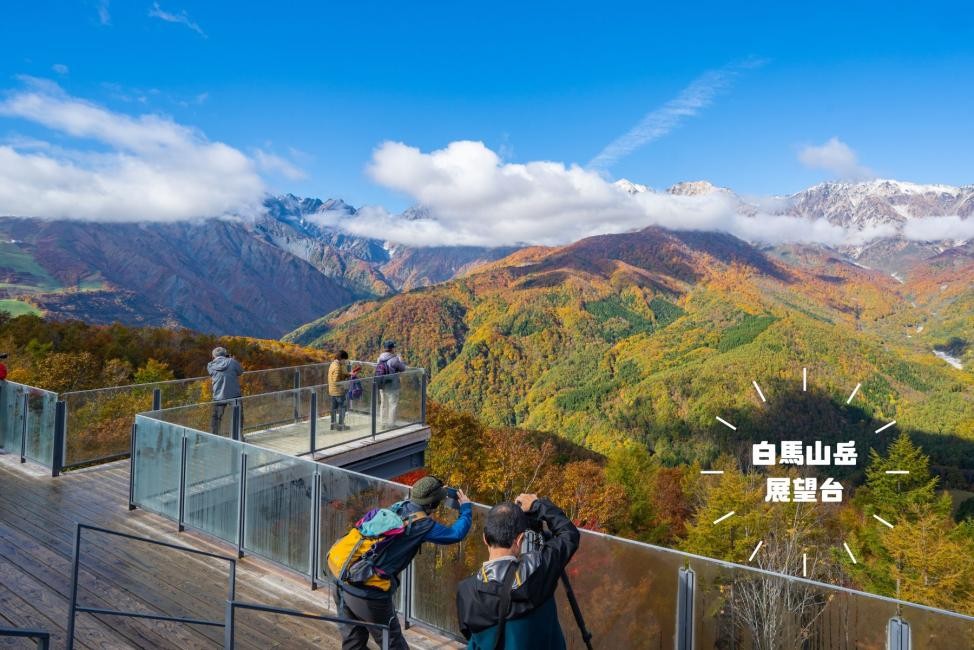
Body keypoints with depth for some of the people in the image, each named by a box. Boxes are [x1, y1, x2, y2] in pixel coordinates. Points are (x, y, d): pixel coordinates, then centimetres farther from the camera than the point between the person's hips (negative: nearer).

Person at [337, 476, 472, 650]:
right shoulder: (422, 526, -11)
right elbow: (456, 534, 0)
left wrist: (437, 493, 38)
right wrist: (466, 507, 15)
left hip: (343, 586, 7)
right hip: (370, 596, -7)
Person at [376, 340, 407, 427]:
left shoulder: (379, 359, 0)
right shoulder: (394, 360, -19)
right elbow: (403, 369, -7)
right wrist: (400, 360, 12)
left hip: (382, 386, 7)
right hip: (392, 387, -7)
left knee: (383, 404, 16)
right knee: (393, 405, 4)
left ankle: (383, 423, 25)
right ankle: (391, 424, 8)